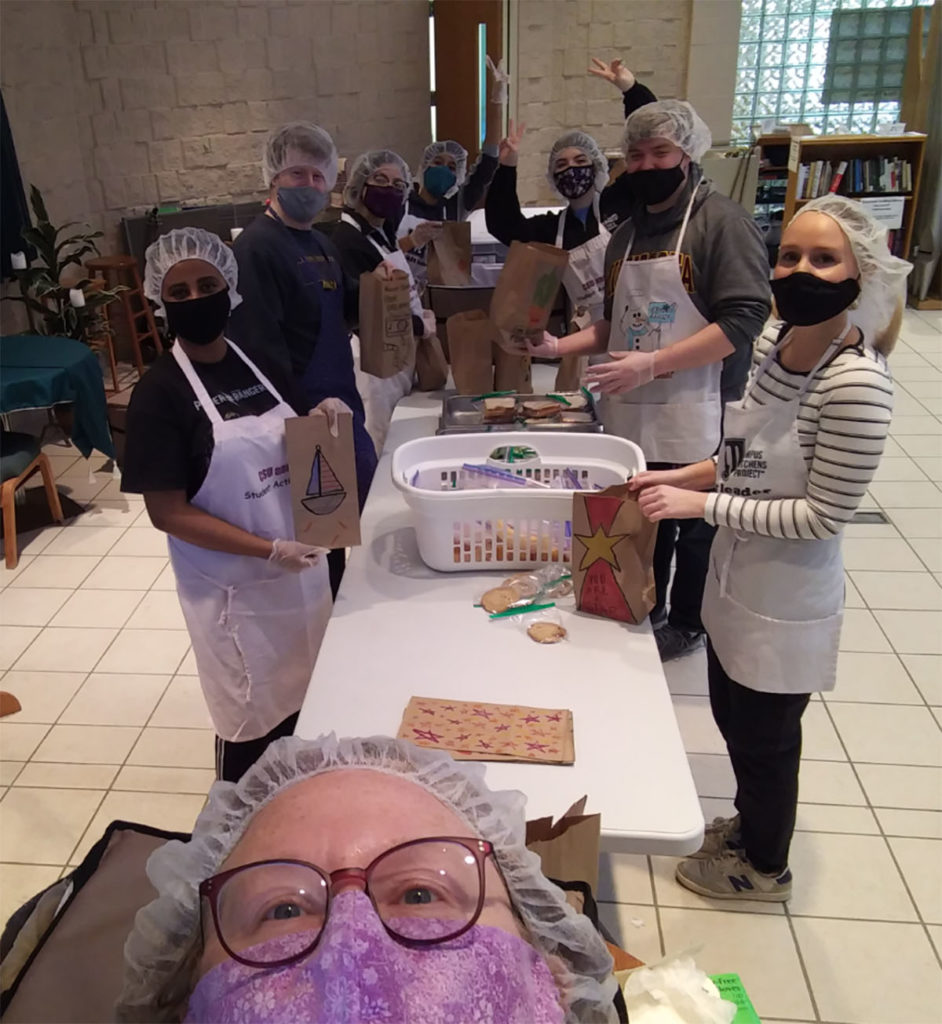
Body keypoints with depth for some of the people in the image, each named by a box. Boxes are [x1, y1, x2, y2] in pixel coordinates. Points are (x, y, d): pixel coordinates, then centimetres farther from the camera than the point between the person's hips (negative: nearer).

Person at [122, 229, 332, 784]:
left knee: (304, 699, 20)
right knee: (253, 718, 10)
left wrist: (319, 427, -8)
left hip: (302, 565, 6)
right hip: (232, 586, -6)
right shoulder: (160, 393, -16)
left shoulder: (263, 366, 2)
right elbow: (168, 512, -17)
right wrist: (268, 550, -23)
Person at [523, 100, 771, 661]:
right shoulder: (627, 233, 12)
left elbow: (744, 320, -18)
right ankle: (645, 611, 38)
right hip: (631, 413, 6)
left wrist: (652, 364, -23)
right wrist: (560, 346, 3)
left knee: (694, 525, 11)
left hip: (693, 416, -6)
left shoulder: (722, 221, -10)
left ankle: (687, 624, 31)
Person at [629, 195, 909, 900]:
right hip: (737, 580, 8)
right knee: (733, 718, 26)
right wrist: (683, 476, -3)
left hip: (786, 604, -7)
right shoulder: (774, 340, -3)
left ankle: (767, 868, 43)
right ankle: (751, 823, 54)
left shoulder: (857, 383, -27)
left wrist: (701, 504, -24)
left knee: (765, 739, 15)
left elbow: (824, 515, -24)